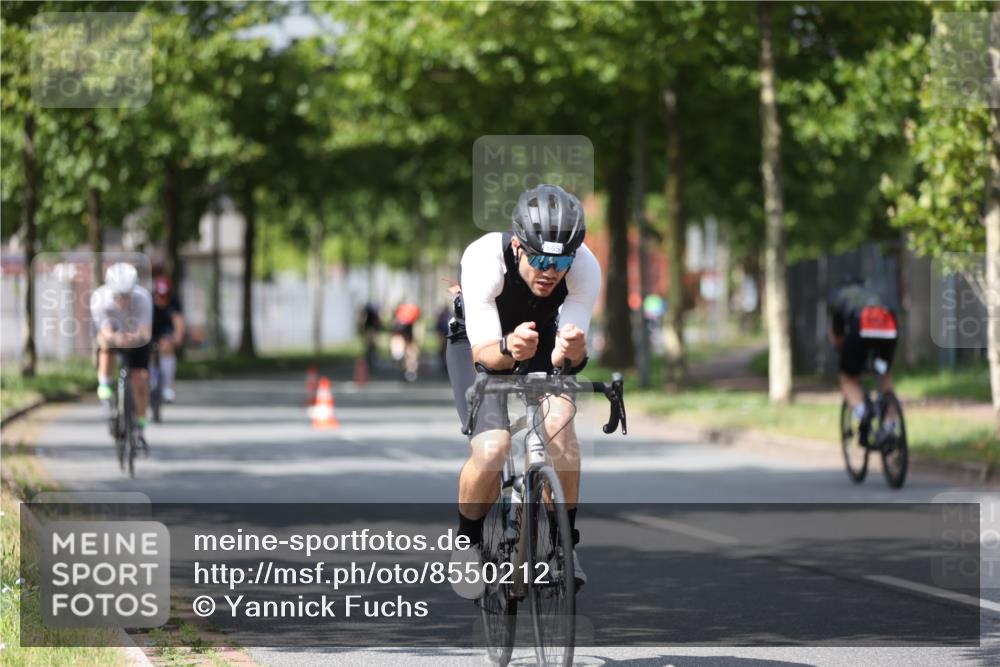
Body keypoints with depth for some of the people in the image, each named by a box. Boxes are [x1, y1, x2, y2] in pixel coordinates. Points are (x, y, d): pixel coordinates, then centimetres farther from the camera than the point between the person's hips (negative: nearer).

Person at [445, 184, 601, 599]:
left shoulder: (585, 269, -30)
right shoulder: (483, 261, -36)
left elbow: (566, 358, -30)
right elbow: (484, 354, -36)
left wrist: (572, 351, -53)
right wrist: (508, 349, -59)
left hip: (541, 340, 2)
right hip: (479, 343, -2)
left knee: (558, 423, -28)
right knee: (491, 452, -24)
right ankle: (469, 542, 5)